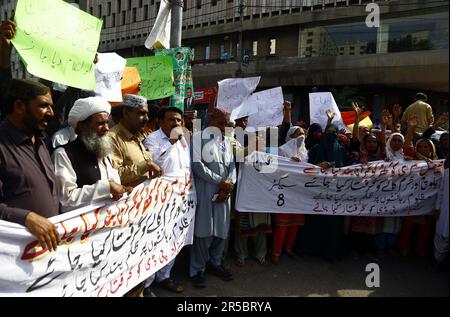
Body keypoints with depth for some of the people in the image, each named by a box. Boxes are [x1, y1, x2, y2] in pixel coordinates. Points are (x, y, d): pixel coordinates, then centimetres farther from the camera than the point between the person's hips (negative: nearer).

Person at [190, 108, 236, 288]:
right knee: (203, 230, -3)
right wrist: (221, 181, -11)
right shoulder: (198, 138, -2)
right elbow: (197, 165, -11)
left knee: (221, 229, 9)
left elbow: (232, 165, 10)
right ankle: (197, 270, 12)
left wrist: (228, 186, -7)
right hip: (204, 191, -5)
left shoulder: (226, 141, 16)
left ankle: (215, 263, 28)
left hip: (223, 192, 5)